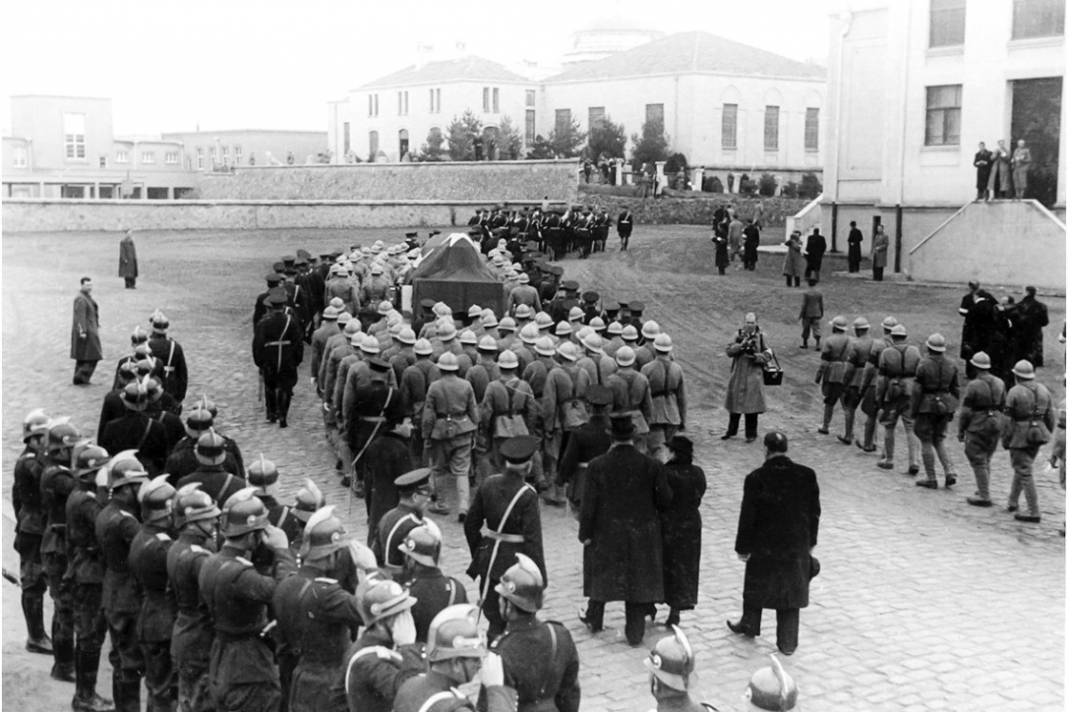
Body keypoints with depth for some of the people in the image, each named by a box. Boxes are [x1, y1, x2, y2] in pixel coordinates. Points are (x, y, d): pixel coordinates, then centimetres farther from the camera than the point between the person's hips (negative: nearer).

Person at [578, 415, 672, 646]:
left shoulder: (598, 466, -15)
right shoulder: (651, 465, -14)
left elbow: (589, 504, -11)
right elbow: (665, 499, -7)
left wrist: (585, 533, -1)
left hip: (606, 532, 0)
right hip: (642, 535, 0)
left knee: (600, 572, 21)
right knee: (639, 578, 12)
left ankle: (594, 619, 37)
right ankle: (635, 633, 18)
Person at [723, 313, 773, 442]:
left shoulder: (761, 336, -1)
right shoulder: (738, 335, 4)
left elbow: (768, 354, -3)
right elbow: (729, 351, -6)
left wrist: (756, 356, -19)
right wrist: (741, 344, -20)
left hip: (753, 375, -3)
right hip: (738, 374, 3)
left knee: (751, 405, -1)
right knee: (735, 403, 12)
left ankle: (751, 434, 11)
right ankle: (731, 431, 27)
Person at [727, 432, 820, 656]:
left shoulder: (756, 479, -16)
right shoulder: (807, 476, -8)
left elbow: (747, 517, -11)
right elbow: (814, 512, 1)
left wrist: (743, 547, -1)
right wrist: (810, 541, 13)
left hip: (764, 547, -1)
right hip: (797, 547, 1)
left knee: (756, 585, 21)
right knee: (791, 593, 11)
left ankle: (749, 625, 40)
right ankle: (788, 643, 17)